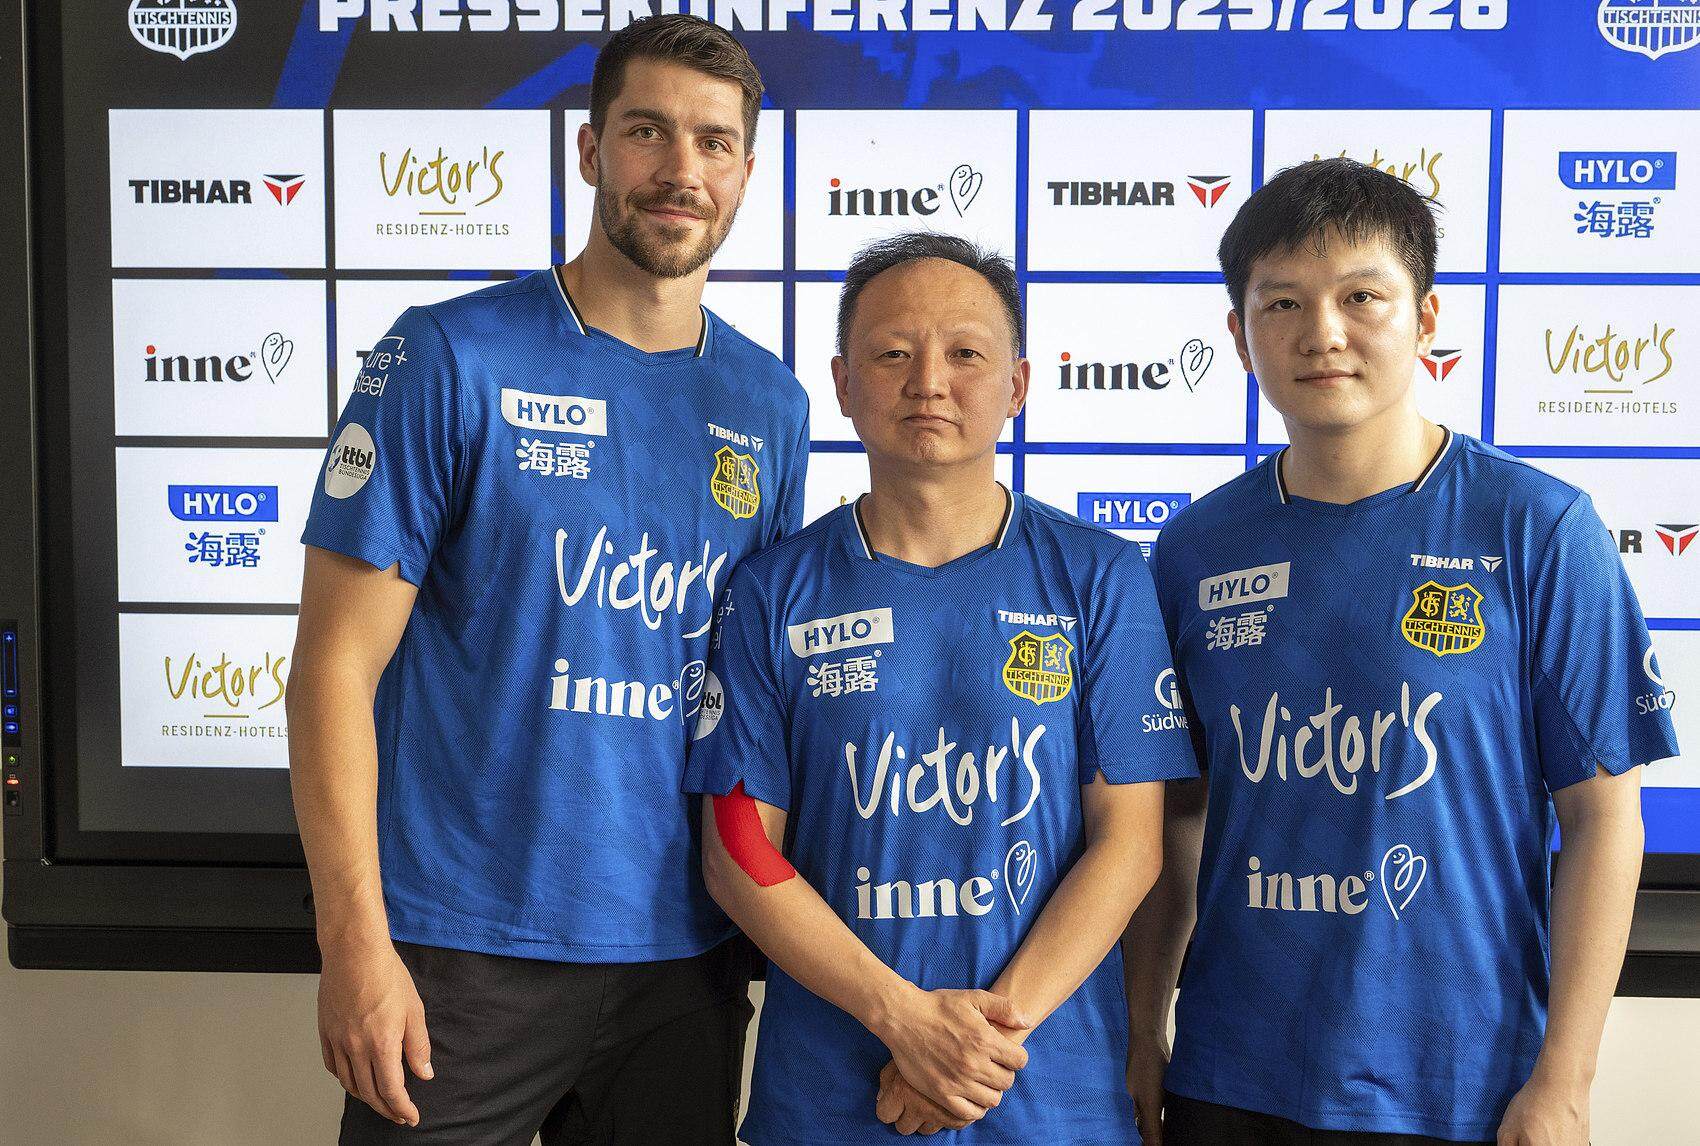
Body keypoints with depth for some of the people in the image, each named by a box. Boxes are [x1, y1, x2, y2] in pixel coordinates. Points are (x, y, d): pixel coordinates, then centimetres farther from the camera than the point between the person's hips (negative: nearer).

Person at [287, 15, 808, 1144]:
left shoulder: (771, 405, 5)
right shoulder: (450, 359, -8)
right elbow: (337, 662, -9)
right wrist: (355, 942, -13)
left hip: (686, 960, 4)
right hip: (460, 953, -4)